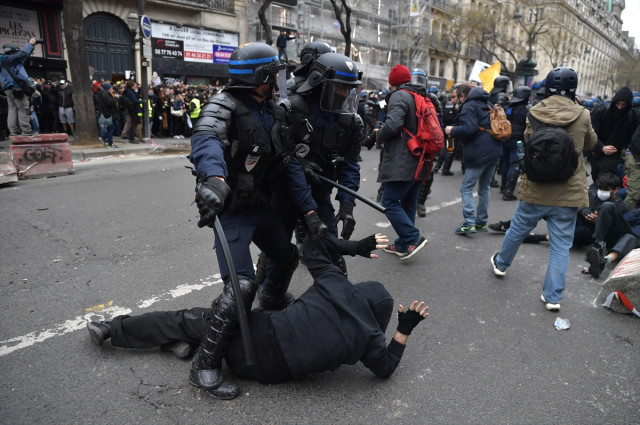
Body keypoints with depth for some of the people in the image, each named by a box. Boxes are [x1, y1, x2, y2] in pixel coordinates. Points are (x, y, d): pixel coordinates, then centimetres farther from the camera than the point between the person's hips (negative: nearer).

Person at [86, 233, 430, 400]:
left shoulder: (336, 286, -7)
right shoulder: (369, 336, -6)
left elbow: (314, 243, 4)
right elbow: (385, 367, 12)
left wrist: (356, 247, 11)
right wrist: (406, 328, 13)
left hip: (261, 333, -1)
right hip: (271, 370, 2)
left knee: (192, 319, 17)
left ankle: (112, 329, 28)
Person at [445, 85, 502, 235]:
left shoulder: (469, 106, -9)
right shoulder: (484, 104, 20)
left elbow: (469, 129, -21)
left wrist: (452, 130, -6)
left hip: (480, 153, -9)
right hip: (494, 151, 9)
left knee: (466, 188, -2)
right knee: (484, 187, 17)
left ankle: (469, 223, -7)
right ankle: (482, 222, 24)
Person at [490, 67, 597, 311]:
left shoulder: (534, 113, -6)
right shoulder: (583, 116, -7)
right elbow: (590, 144, 11)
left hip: (535, 188, 1)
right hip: (568, 192, -1)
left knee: (517, 229, 21)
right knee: (561, 245, 7)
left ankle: (501, 263, 42)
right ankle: (553, 296, 11)